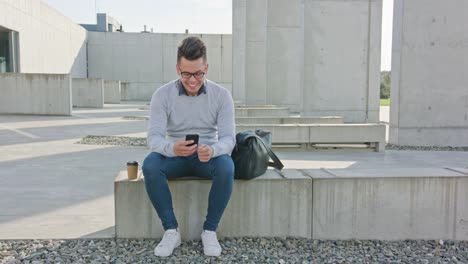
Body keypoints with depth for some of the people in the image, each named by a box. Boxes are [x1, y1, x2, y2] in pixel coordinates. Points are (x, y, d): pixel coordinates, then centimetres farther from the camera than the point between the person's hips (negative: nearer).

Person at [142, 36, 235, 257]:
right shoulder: (162, 95, -10)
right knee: (150, 165, -31)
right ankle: (171, 230, -17)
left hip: (209, 157, 0)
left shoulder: (221, 95, -10)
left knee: (226, 167, -34)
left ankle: (210, 230, -15)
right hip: (175, 157, 1)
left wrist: (213, 150, -41)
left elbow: (228, 138, -16)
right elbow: (153, 137, -18)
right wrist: (172, 148, -42)